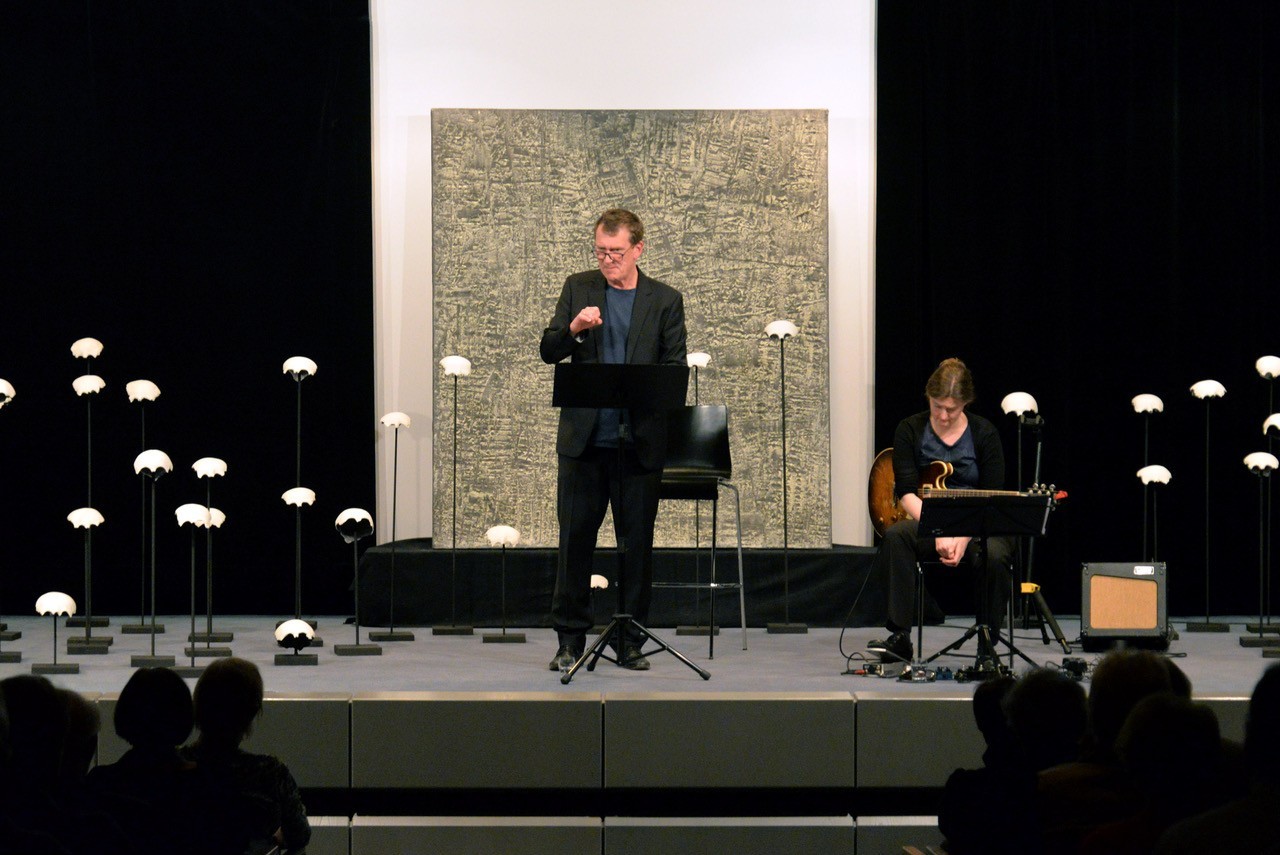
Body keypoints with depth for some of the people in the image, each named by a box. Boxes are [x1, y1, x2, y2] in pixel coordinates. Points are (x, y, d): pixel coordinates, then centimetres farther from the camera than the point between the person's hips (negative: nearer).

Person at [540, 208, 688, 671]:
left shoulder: (665, 301, 5)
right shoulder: (578, 289, 8)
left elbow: (676, 369, 3)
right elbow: (548, 351, 2)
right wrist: (574, 328, -17)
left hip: (639, 442, -1)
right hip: (583, 438, 1)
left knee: (637, 543, 4)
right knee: (575, 538, 3)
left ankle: (631, 641, 12)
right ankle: (570, 639, 11)